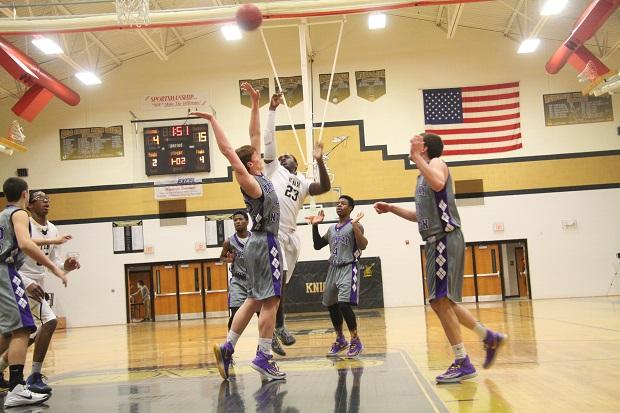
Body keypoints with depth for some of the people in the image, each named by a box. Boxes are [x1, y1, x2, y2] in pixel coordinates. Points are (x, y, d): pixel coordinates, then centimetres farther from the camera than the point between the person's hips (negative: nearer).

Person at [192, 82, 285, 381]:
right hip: (265, 243, -10)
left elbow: (255, 138, 15)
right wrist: (213, 121, -20)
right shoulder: (250, 182, -13)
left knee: (256, 299, 12)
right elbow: (228, 151, -21)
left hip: (261, 243, 10)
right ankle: (263, 357, -3)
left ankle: (227, 348, 10)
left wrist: (255, 105, 15)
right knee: (270, 300, -6)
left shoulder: (259, 177, 10)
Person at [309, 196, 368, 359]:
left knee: (344, 304, -20)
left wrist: (354, 224, -26)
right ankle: (340, 340, 28)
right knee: (331, 305, 12)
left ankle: (356, 341, -5)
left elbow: (363, 246, -20)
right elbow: (317, 246, 18)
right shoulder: (331, 229, 15)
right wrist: (315, 225, 8)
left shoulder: (355, 225, -6)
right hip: (333, 269, 8)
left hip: (349, 268, -8)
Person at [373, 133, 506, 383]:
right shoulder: (423, 175, 23)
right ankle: (489, 337, 23)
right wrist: (391, 209, 24)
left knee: (441, 301, -11)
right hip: (436, 241, 10)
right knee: (441, 302, 13)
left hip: (445, 239, -10)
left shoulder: (436, 163, -4)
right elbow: (422, 216, 31)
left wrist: (416, 156, -25)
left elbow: (438, 183, -30)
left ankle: (462, 363, -5)